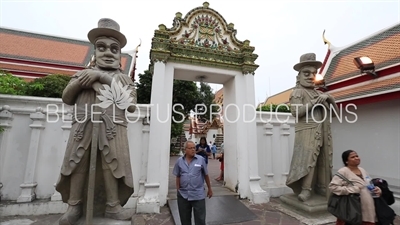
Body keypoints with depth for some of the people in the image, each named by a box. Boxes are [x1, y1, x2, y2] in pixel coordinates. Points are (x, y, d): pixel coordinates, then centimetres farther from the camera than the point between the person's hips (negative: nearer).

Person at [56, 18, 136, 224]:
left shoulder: (123, 78, 14)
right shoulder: (83, 73, 21)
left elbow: (131, 105, -3)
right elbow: (67, 99, 16)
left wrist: (102, 77, -6)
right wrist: (81, 80, -1)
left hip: (112, 127, -2)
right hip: (83, 126, 2)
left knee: (112, 165, -3)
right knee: (77, 165, 3)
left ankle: (113, 206, 9)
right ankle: (74, 205, 18)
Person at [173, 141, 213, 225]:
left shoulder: (201, 159, -6)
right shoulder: (179, 161, 0)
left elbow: (206, 175, 2)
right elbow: (178, 177, 6)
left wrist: (209, 189, 7)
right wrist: (178, 190, 3)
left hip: (198, 195, -2)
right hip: (183, 195, 2)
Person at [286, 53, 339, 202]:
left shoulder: (318, 92, 21)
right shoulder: (298, 92, -1)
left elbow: (335, 110, 25)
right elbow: (296, 111, -17)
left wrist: (328, 98, 5)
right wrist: (315, 102, -13)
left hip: (323, 133, 8)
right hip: (307, 132, -7)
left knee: (324, 160, 8)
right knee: (307, 159, -12)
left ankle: (321, 187, 19)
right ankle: (306, 189, -8)